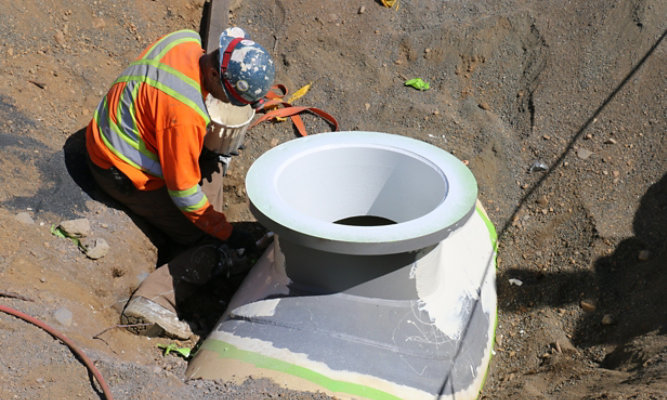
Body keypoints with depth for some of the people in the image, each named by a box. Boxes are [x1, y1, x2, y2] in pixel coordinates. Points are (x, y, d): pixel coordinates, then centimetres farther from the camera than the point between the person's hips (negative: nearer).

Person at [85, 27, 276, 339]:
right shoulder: (185, 112, -34)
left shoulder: (187, 40, -9)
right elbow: (183, 191, -25)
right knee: (215, 251, -8)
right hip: (125, 175, -9)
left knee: (211, 158, 25)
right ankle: (153, 302, -21)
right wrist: (226, 233, -15)